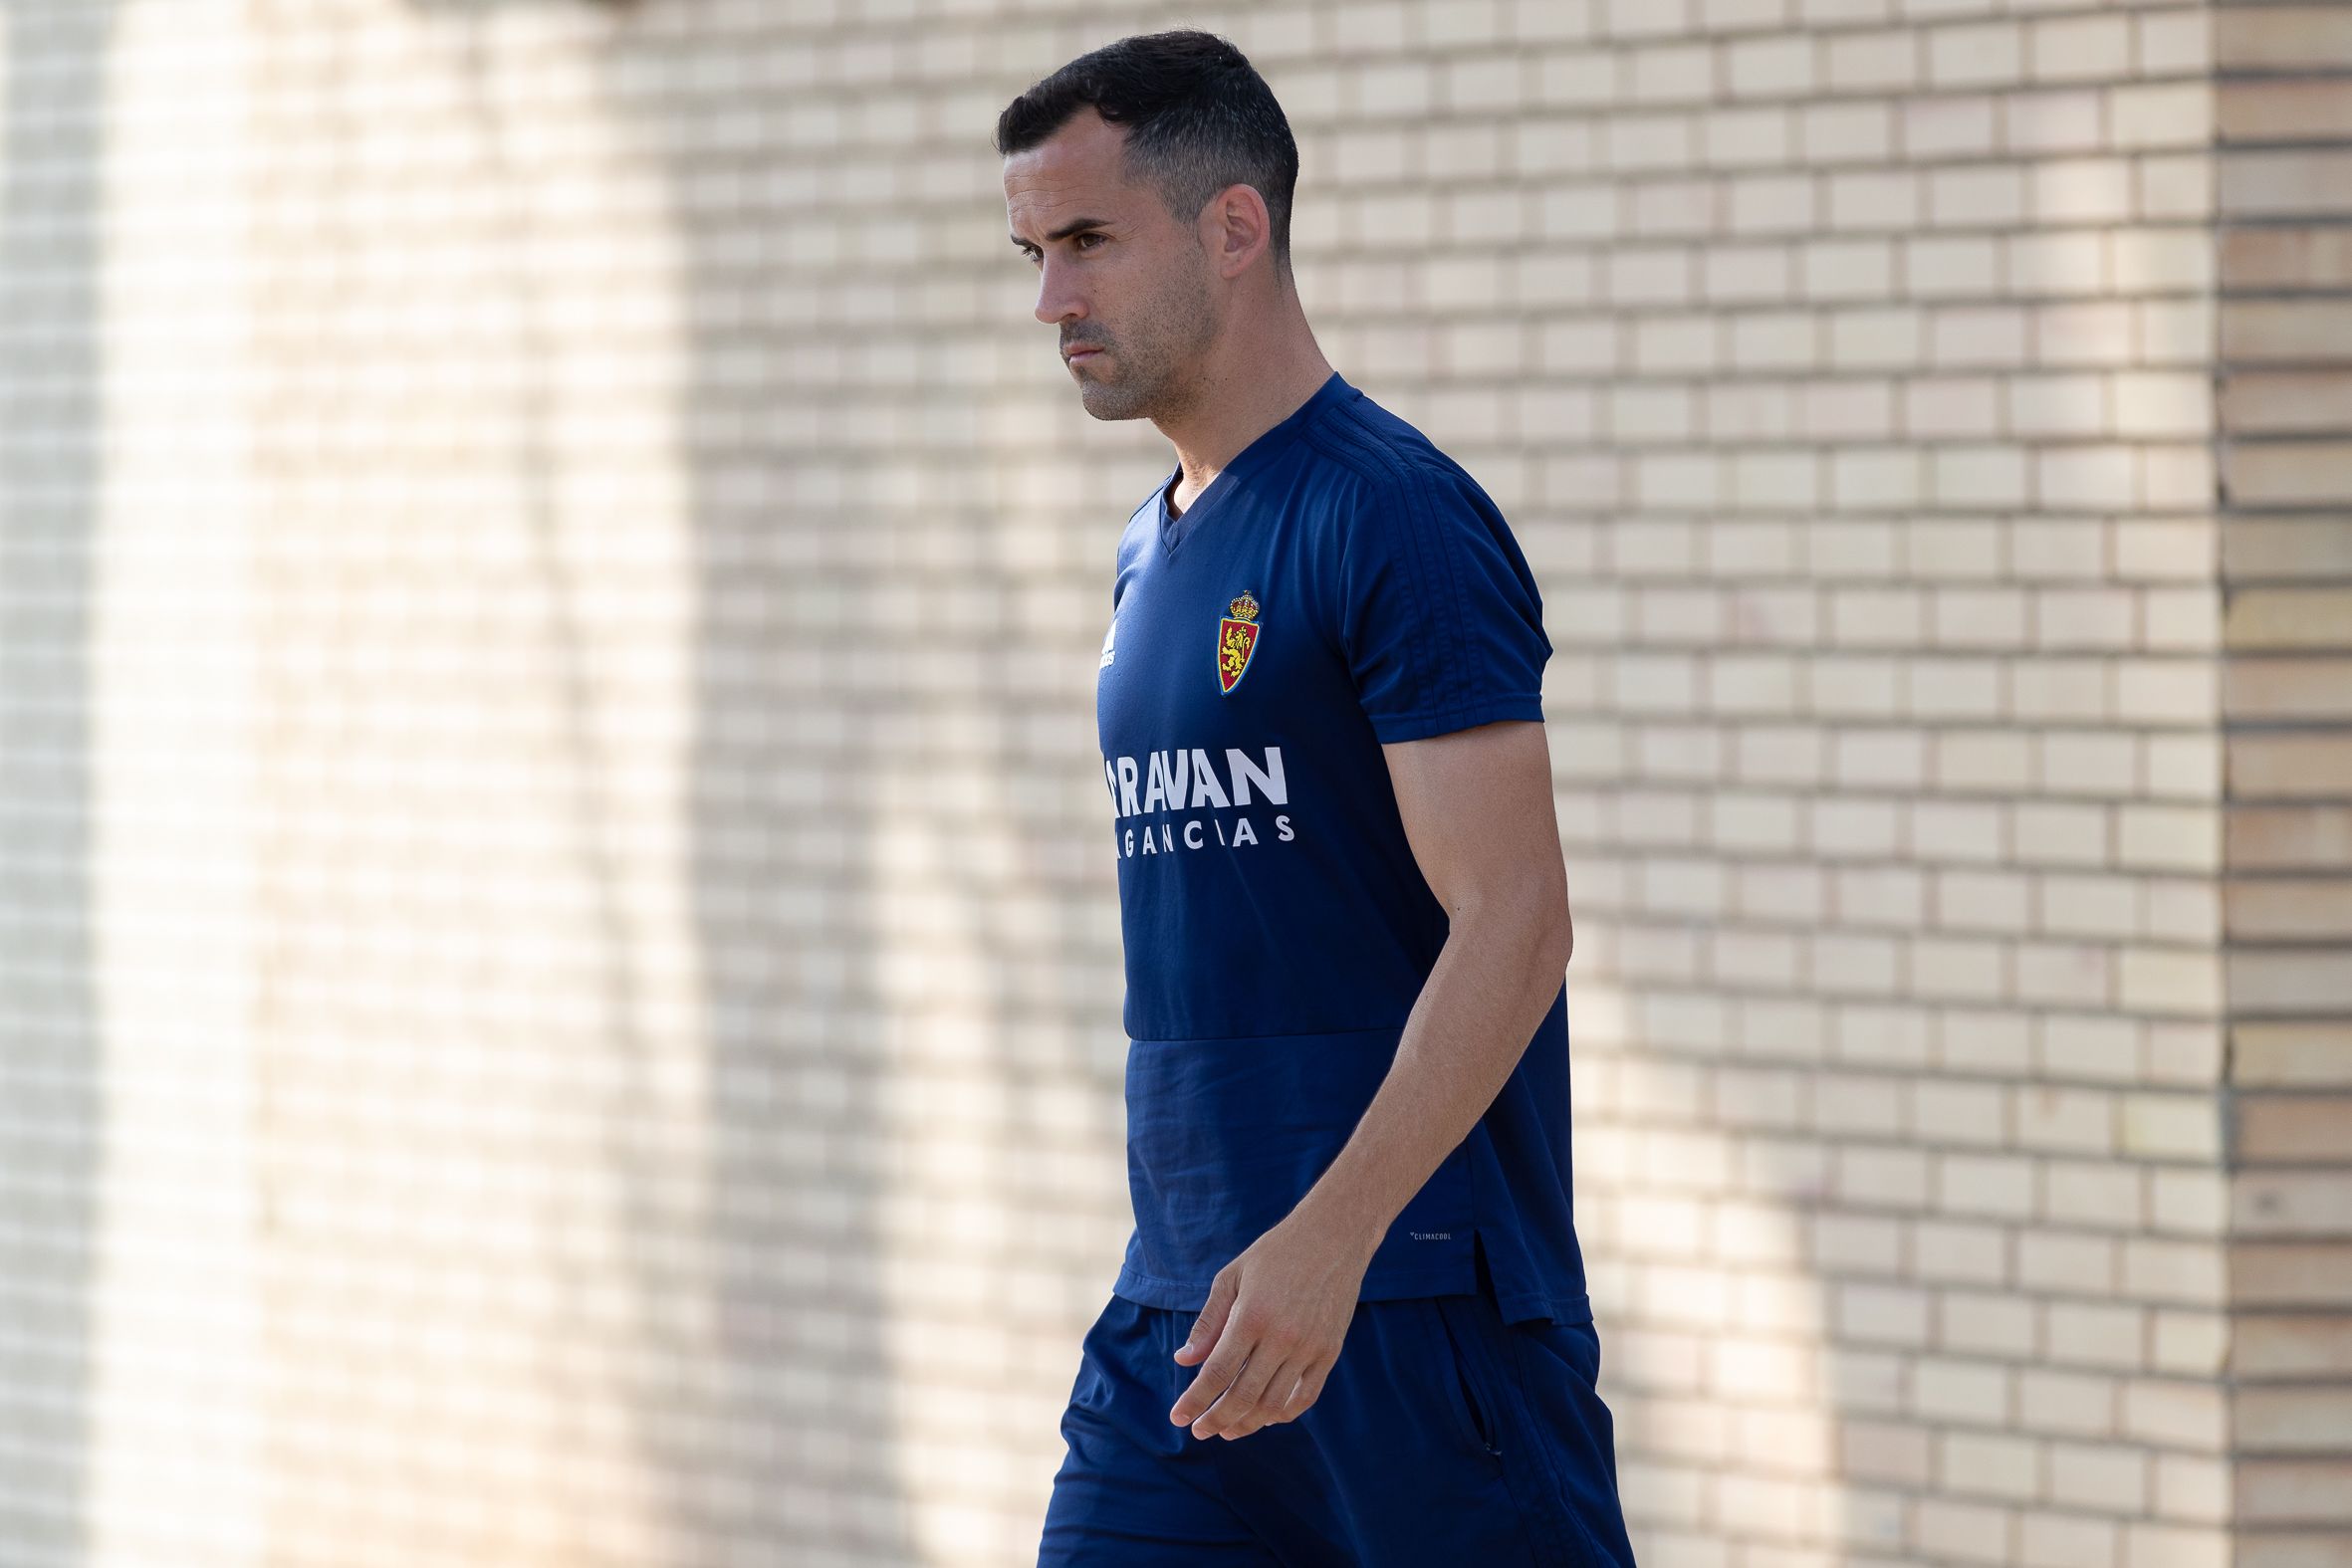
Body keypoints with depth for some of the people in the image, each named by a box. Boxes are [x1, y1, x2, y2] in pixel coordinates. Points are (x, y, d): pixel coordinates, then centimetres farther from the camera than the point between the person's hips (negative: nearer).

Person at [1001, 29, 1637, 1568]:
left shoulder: (1394, 519, -12)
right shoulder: (1155, 557, 16)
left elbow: (1512, 930, -19)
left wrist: (1327, 1239, -27)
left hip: (1416, 1297, -8)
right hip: (1183, 1303, 8)